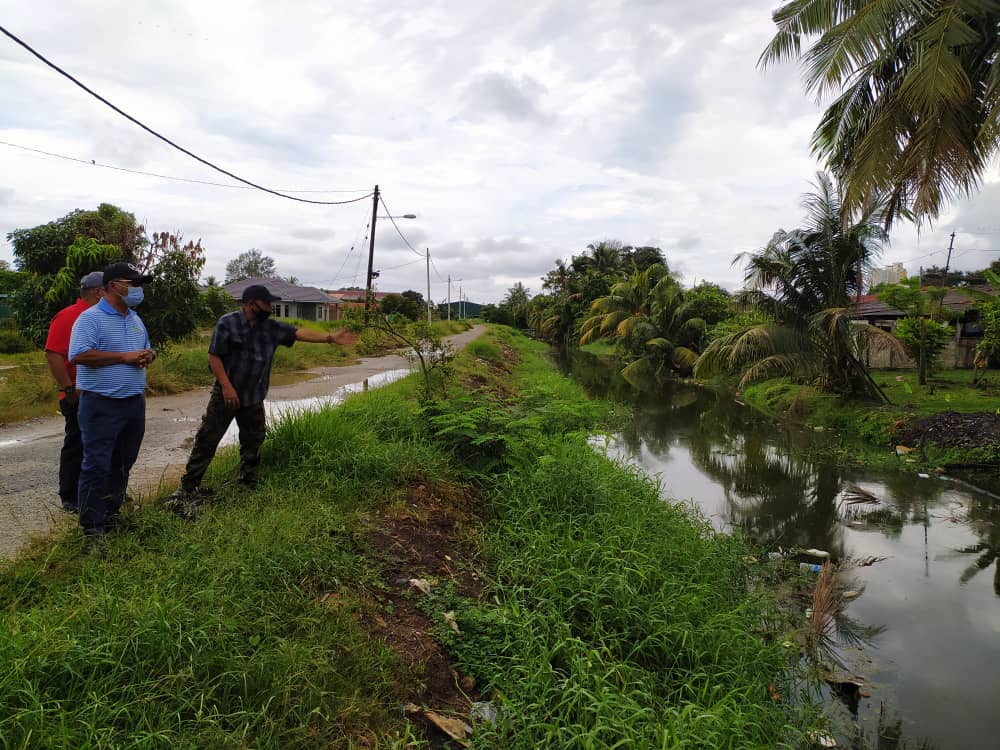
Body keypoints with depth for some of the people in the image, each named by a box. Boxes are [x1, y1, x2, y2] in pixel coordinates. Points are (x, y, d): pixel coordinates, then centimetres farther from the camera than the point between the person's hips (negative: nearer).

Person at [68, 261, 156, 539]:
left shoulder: (135, 320, 15)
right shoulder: (90, 318, -10)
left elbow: (148, 349, 24)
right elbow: (79, 355, -21)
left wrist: (147, 355, 0)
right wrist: (123, 357, -20)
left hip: (134, 402, 8)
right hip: (102, 404, -8)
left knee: (123, 463, 15)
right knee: (97, 465, -4)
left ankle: (110, 513, 29)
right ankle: (91, 526, 5)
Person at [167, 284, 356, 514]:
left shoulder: (271, 327, 2)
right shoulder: (227, 323, -11)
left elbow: (299, 333, -3)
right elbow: (214, 356, -12)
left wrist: (330, 338, -13)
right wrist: (226, 386, -18)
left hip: (254, 399, 5)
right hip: (226, 395, -5)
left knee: (253, 442, 14)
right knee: (207, 441, -1)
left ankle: (248, 483, 30)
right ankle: (188, 488, 8)